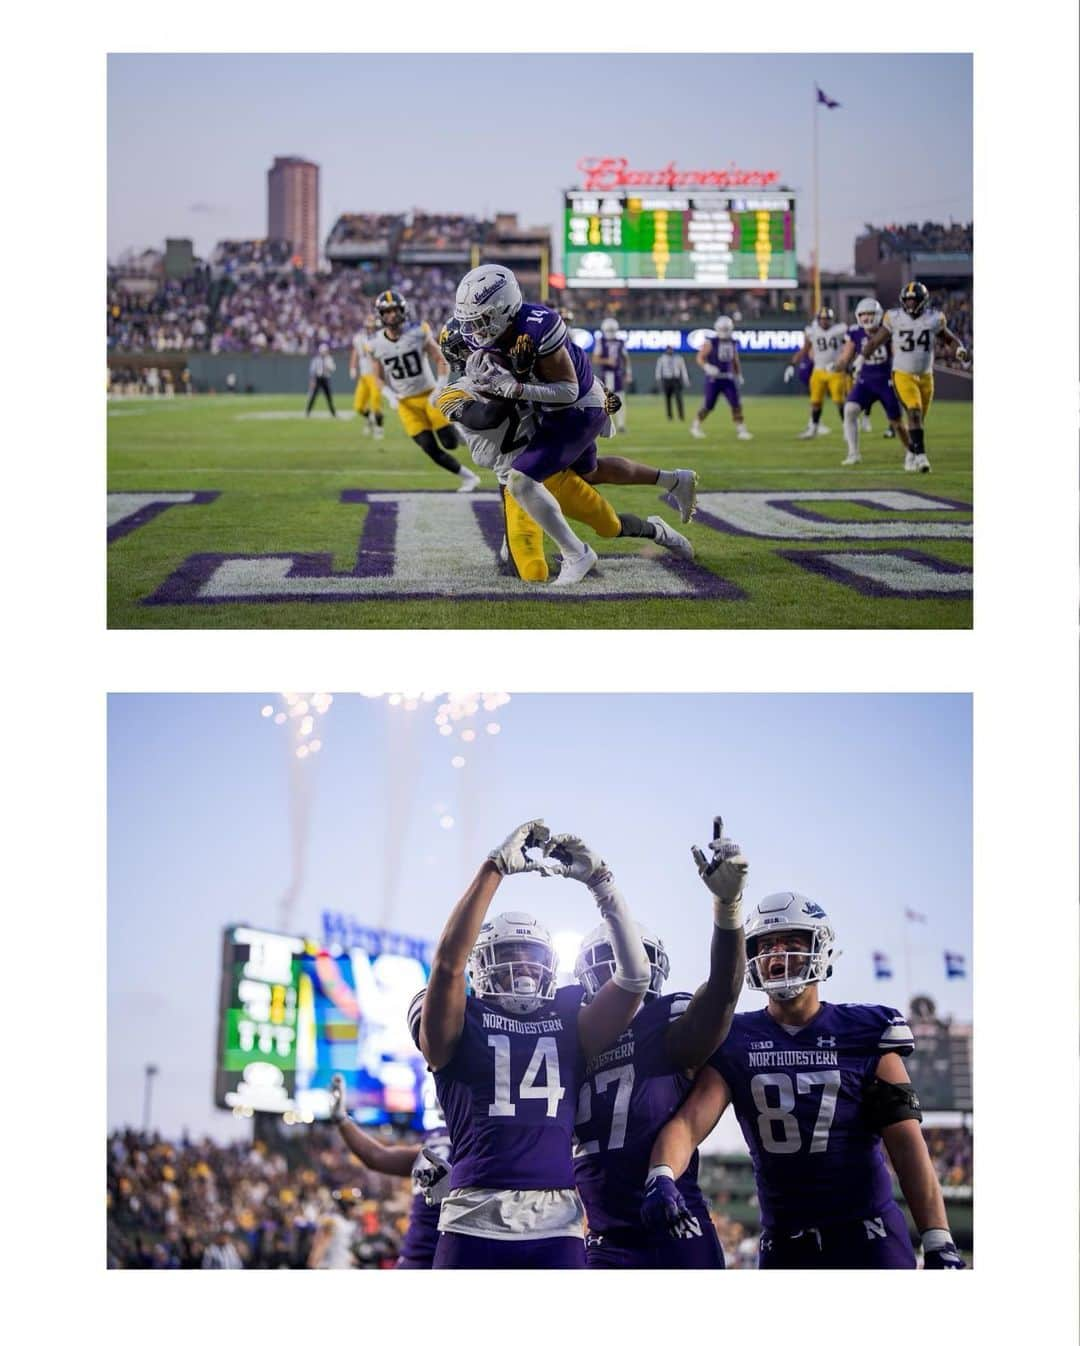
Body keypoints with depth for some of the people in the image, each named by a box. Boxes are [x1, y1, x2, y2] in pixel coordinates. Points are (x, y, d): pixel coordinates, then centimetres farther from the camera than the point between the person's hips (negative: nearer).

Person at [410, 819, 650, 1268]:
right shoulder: (462, 1025, 8)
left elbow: (634, 975, 6)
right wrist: (496, 867, -11)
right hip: (476, 1220, -2)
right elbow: (448, 963, -11)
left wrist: (599, 880, 1)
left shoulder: (569, 1025, 17)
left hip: (557, 1222, 2)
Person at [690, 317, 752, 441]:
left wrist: (739, 375, 15)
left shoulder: (732, 343, 8)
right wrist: (708, 367, -25)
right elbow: (700, 358, -8)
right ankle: (695, 425, 23)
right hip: (713, 379, -4)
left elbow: (735, 361, 20)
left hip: (728, 379, 4)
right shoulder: (710, 342, -8)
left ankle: (741, 430, -2)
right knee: (708, 405, 1)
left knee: (736, 404, -6)